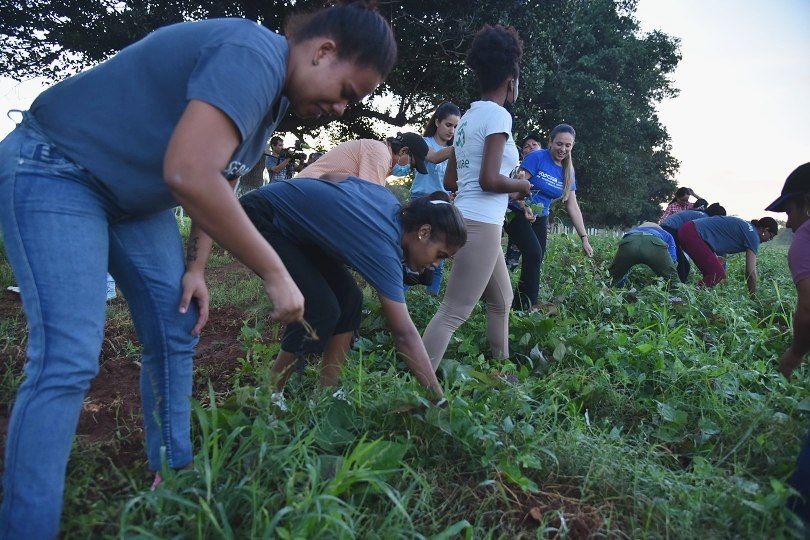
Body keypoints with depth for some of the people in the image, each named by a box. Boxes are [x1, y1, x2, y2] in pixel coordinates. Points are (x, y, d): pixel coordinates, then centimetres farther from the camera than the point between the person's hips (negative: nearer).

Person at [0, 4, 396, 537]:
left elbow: (216, 183, 13)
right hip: (54, 171, -9)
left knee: (176, 337, 5)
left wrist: (195, 268, 3)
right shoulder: (254, 56, -26)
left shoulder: (274, 93, 6)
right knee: (68, 359, -17)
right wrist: (276, 274, -30)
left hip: (136, 197, 9)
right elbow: (188, 174, -38)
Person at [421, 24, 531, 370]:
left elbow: (451, 179, 17)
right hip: (481, 225, -10)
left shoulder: (468, 117, 16)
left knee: (502, 300, 22)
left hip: (468, 220, 10)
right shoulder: (498, 114, -10)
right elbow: (490, 179, -20)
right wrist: (522, 185, 0)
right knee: (454, 312, -8)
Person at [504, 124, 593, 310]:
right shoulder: (536, 157, -11)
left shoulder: (569, 172, 7)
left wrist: (584, 238, 1)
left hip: (540, 219, 7)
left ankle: (518, 305, 8)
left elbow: (573, 206, 6)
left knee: (537, 260, -2)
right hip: (518, 214, -6)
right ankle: (526, 305, -11)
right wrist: (525, 208, -34)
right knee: (534, 253, -21)